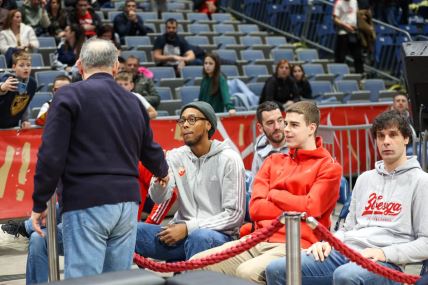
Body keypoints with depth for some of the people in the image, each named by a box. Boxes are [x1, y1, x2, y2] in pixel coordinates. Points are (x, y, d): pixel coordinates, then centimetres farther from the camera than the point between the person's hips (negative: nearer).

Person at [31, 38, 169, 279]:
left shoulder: (69, 96, -2)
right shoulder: (133, 101, 15)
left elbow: (51, 155, -9)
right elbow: (150, 151, 26)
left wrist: (40, 204, -1)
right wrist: (162, 172, 47)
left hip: (87, 204, -5)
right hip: (128, 201, 6)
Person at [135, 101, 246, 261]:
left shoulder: (229, 159, -5)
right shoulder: (176, 156, 9)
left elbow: (234, 214, -9)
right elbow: (159, 198, -2)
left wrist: (188, 227, -14)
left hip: (218, 234, -4)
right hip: (180, 231, 4)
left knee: (199, 237, -39)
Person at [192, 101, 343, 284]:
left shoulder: (329, 167, 5)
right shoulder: (273, 161, 20)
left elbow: (311, 208, -10)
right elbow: (256, 208, 8)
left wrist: (274, 194, 2)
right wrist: (295, 208, -3)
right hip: (259, 241, 6)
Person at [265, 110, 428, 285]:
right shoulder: (365, 179, 23)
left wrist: (385, 253, -16)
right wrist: (328, 242, 3)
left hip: (384, 263, -6)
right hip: (342, 252, 6)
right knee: (277, 270, -14)